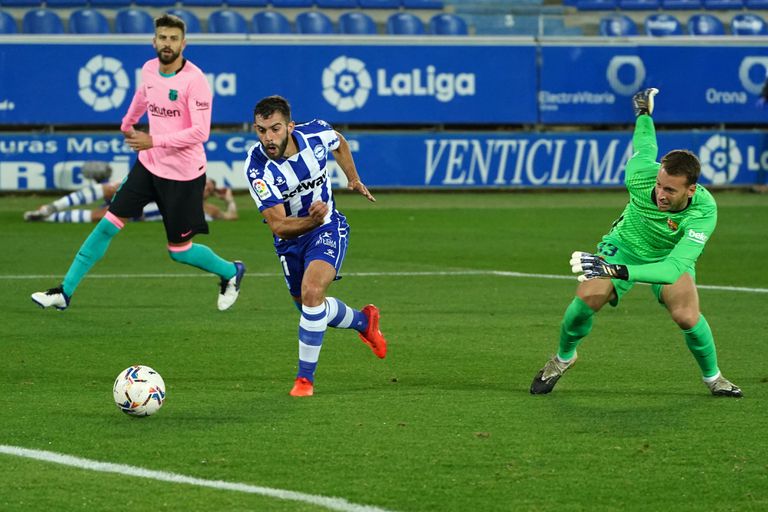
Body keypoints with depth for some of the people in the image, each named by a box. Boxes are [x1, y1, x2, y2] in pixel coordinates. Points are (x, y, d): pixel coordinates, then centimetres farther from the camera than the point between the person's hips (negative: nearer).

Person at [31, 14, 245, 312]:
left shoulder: (194, 79, -20)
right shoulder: (149, 69, 1)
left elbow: (200, 132, -25)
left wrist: (154, 141, -28)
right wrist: (127, 123, 42)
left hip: (183, 174, -6)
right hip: (149, 164, 6)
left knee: (179, 251, 3)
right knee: (108, 225, -1)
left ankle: (231, 273, 32)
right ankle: (65, 292, 4)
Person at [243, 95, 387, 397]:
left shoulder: (316, 134, -21)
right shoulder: (257, 168, -28)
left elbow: (340, 143, 8)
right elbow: (278, 226, -30)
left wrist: (354, 179, 7)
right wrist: (311, 221, -47)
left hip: (327, 228, -2)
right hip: (290, 238, 2)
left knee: (312, 292, -25)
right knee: (310, 307, 17)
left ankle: (305, 377, -13)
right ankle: (364, 321, 49)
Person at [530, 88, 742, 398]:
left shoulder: (704, 212, -39)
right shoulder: (641, 174, -31)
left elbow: (674, 267, -48)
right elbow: (645, 146, -5)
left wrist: (617, 271, -60)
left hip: (670, 259, -1)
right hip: (624, 246, 1)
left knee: (687, 316, -26)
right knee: (586, 299, -21)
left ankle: (712, 376, 6)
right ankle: (564, 358, 12)